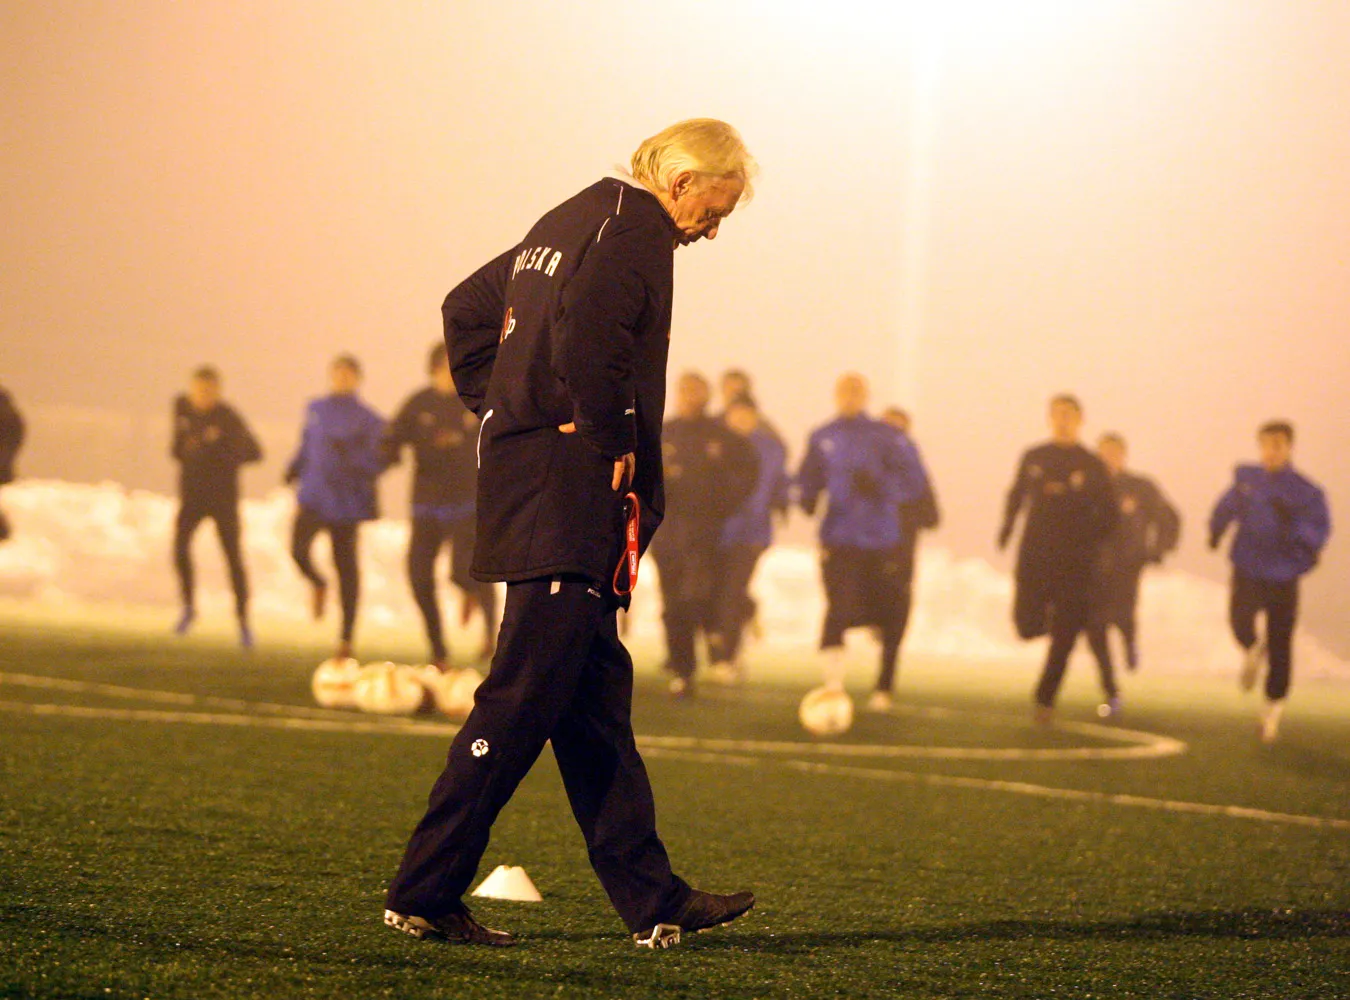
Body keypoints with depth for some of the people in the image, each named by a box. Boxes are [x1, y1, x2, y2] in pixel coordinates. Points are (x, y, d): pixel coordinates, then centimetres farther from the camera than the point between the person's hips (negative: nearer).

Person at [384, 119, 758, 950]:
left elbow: (467, 307, 27)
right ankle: (424, 894, -7)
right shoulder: (635, 229, -9)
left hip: (520, 469, 10)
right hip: (574, 495, -10)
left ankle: (652, 899, 14)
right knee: (527, 694, -8)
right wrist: (609, 445, -15)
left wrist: (499, 410, 21)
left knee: (596, 695, 10)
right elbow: (585, 336, -25)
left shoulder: (570, 221, 21)